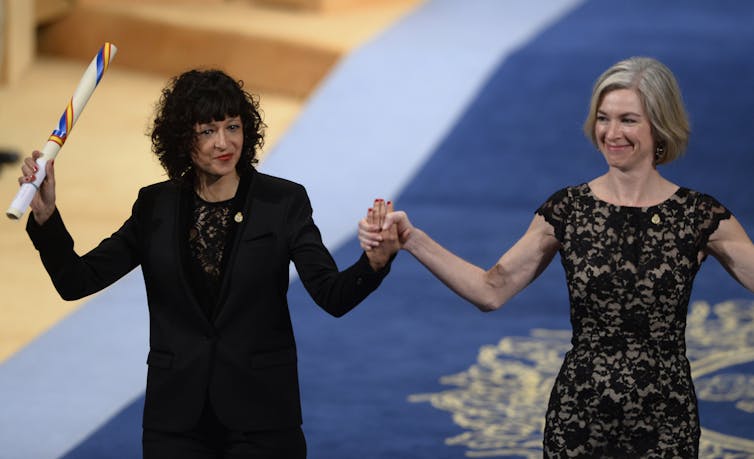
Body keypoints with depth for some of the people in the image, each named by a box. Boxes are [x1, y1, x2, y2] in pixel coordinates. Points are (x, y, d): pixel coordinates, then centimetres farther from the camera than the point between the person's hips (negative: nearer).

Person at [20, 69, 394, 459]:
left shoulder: (283, 202, -3)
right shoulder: (156, 207, 3)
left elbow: (333, 296, -12)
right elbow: (77, 281, -1)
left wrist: (374, 262, -33)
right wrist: (45, 214, -16)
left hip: (261, 416, -2)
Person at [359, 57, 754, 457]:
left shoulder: (701, 217, -3)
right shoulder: (567, 210, 0)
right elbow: (491, 290, 0)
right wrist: (412, 240, -11)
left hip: (664, 424, -1)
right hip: (578, 420, 1)